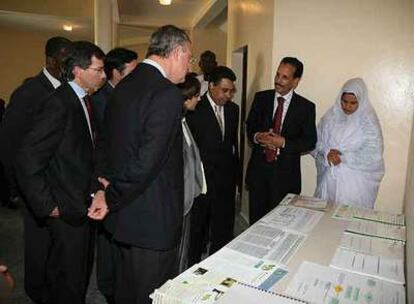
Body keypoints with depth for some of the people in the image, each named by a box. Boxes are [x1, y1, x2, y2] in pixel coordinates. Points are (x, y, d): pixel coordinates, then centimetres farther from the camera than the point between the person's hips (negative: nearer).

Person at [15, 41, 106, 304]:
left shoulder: (84, 100, 7)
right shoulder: (59, 104, -20)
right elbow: (27, 160, -21)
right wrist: (46, 206, -17)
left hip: (83, 204, 8)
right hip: (66, 210, -8)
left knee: (81, 271, 22)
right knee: (69, 282, 8)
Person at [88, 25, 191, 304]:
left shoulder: (123, 87, 7)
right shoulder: (168, 94, -21)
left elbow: (110, 142, 11)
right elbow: (147, 162, -24)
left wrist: (111, 185, 9)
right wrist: (111, 199, -11)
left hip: (124, 213, 9)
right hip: (153, 218, -9)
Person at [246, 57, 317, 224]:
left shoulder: (306, 107, -2)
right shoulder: (261, 98, 5)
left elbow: (310, 141, -2)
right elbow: (249, 127, 10)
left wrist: (284, 142, -17)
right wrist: (257, 136, -13)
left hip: (285, 174, -2)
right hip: (258, 169, 2)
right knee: (255, 219, 10)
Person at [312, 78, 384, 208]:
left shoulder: (368, 121, -6)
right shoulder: (330, 117, 3)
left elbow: (374, 155, -13)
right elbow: (316, 143, 3)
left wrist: (343, 157, -15)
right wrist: (327, 154, -16)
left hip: (355, 183, -3)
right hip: (329, 178, 3)